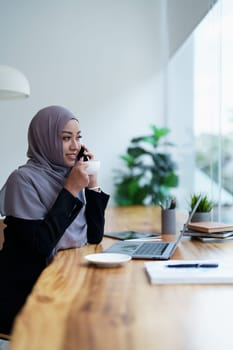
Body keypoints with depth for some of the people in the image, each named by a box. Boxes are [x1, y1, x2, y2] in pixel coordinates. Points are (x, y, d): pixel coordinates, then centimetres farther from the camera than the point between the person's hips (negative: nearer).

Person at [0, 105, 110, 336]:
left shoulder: (72, 175, 5)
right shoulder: (25, 179, -13)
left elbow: (95, 237, 3)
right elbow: (41, 244, -22)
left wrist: (92, 183, -3)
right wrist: (71, 190, -17)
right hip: (27, 294, -6)